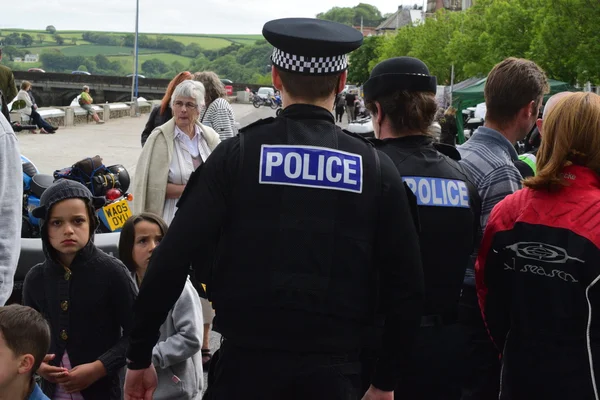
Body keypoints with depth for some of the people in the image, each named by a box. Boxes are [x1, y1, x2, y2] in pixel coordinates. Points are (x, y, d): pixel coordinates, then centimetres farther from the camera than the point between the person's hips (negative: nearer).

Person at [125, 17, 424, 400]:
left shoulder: (238, 153, -5)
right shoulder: (376, 167, 0)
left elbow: (172, 260, -9)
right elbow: (406, 286, 1)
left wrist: (140, 357, 2)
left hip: (247, 362, -1)